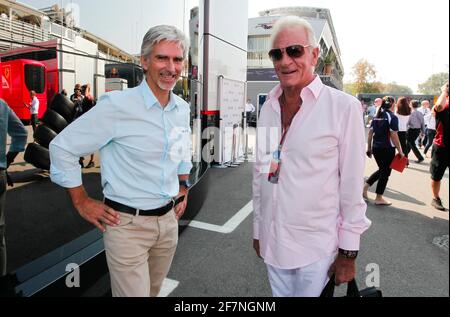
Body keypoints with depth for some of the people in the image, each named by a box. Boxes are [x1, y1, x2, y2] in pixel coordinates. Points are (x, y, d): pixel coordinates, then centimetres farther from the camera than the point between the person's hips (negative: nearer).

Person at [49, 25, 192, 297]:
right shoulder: (117, 105, -17)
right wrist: (82, 202, -7)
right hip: (128, 223, -6)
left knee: (154, 290, 24)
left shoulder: (183, 109, 2)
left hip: (168, 219, 6)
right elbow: (62, 147, -10)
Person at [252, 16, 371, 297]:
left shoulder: (344, 107, -12)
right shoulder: (268, 108, 2)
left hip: (318, 245, -4)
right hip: (271, 241, 5)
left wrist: (348, 252, -6)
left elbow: (352, 185, -9)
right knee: (280, 294, 21)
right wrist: (257, 230, 12)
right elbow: (259, 174, 8)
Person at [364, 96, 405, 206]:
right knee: (385, 172, 5)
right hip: (387, 149, -6)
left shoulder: (376, 116, 9)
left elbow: (370, 133, 8)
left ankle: (365, 187, 10)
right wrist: (400, 151, -9)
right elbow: (394, 136, -15)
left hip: (376, 148, 6)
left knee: (381, 170, 21)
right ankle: (379, 198, 12)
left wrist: (369, 148, 14)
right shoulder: (392, 117, -10)